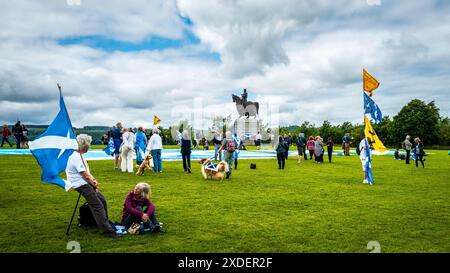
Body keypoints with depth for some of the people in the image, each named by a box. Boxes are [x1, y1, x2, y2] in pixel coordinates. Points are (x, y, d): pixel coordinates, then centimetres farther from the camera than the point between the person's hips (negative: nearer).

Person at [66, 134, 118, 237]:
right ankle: (107, 230, -13)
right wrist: (94, 184, -7)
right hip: (80, 185, -10)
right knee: (97, 205, -13)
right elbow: (85, 175, -20)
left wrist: (93, 180, 6)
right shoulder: (76, 157, -20)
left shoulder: (79, 155, 13)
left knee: (102, 200, 9)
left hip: (85, 183, 10)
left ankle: (105, 224, 21)